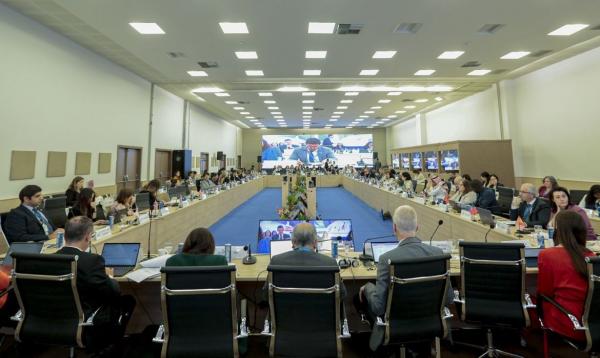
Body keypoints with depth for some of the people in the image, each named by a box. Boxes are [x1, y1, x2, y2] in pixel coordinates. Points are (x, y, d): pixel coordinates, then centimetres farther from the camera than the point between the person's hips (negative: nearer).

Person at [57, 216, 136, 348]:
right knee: (128, 300, 15)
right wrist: (108, 277, 0)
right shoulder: (92, 260, -25)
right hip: (87, 324, -7)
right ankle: (111, 340, 30)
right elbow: (113, 293, -19)